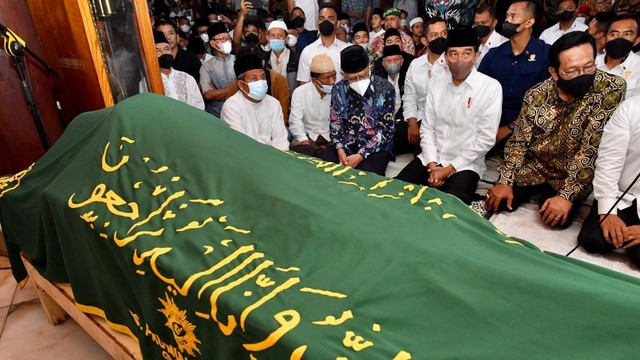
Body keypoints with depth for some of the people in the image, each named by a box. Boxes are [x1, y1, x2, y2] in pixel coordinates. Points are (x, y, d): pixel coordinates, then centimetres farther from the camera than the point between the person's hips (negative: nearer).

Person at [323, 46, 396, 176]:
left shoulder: (385, 89, -11)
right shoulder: (339, 89, 0)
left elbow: (386, 130, -12)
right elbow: (335, 123, 5)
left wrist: (361, 155, -19)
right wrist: (340, 150, -13)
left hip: (376, 148, -3)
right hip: (346, 144, 3)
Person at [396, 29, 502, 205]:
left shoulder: (491, 87, -9)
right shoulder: (437, 81, 5)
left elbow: (486, 139, -11)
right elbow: (427, 128, 5)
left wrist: (449, 169, -12)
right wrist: (432, 165, -8)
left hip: (465, 165, -4)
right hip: (431, 159, 4)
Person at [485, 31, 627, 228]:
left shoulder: (611, 89, -23)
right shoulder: (537, 95, -14)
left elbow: (593, 149, -25)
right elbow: (518, 141, -5)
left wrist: (567, 195, -26)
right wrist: (505, 181, -14)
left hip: (574, 176, -2)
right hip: (534, 166, 2)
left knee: (558, 219, -21)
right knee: (497, 202, -10)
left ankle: (547, 194, 13)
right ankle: (536, 189, 21)